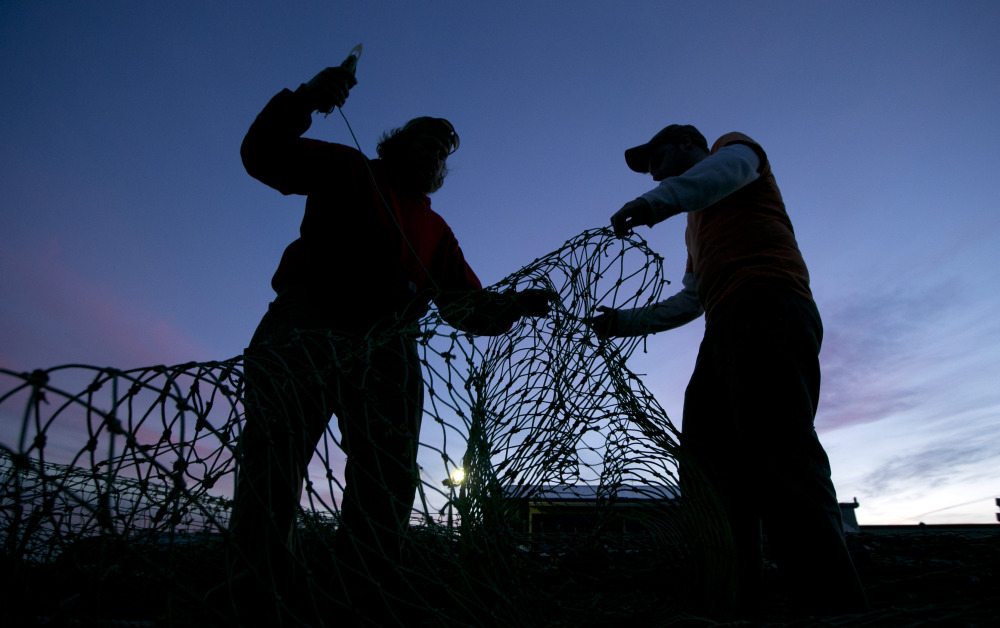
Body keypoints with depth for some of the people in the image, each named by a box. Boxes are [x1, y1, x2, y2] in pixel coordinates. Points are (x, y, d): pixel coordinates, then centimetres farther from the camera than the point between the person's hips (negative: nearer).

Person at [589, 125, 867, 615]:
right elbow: (690, 301, 36)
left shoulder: (731, 145, 17)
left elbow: (734, 165, -11)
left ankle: (837, 607, -23)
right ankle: (738, 603, -2)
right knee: (710, 466, -2)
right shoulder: (699, 226, 40)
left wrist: (661, 200, -30)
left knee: (778, 460, -22)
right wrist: (628, 322, 30)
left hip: (766, 305, -9)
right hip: (727, 330, 9)